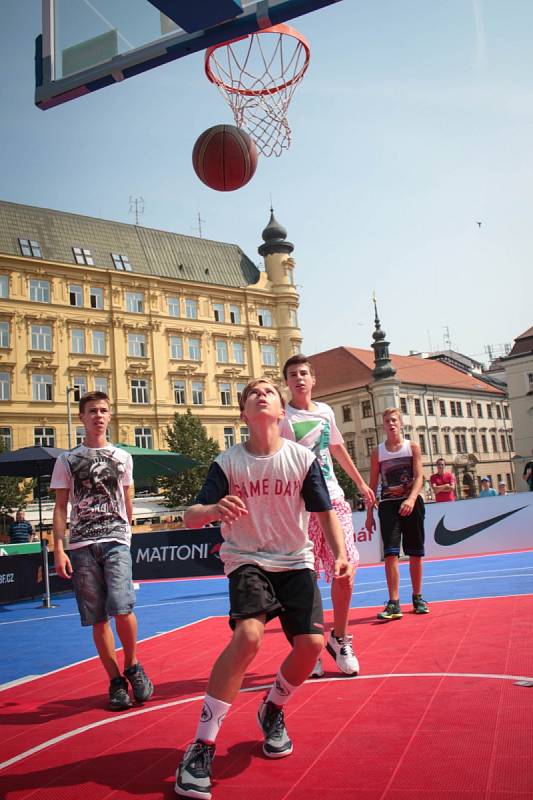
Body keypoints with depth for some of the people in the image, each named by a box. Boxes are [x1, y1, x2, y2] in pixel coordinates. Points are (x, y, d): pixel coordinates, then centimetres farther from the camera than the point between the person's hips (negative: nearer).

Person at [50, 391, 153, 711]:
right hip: (81, 546, 1)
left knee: (121, 608, -16)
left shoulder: (122, 457, 10)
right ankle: (116, 681, 18)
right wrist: (59, 549, -4)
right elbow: (60, 507, 5)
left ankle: (132, 666, 10)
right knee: (98, 618, 3)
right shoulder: (67, 460, 7)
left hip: (116, 540, 0)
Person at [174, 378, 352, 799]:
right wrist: (214, 509, -35)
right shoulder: (228, 462, -8)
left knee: (312, 643, -12)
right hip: (247, 562, -2)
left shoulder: (303, 458, -5)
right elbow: (190, 517, -12)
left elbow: (326, 512, 0)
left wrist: (340, 553, -16)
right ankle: (201, 747, -12)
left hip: (296, 563, 3)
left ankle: (272, 710, 22)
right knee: (248, 635, -26)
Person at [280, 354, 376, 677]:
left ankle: (340, 638, 24)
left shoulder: (326, 412, 12)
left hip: (334, 499, 5)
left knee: (346, 570, 2)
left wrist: (361, 483, 32)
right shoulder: (283, 418, -5)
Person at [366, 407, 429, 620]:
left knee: (415, 553, 7)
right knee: (391, 553, -10)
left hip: (411, 503, 0)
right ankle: (394, 604, -9)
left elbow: (418, 476, -6)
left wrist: (411, 499, -23)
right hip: (388, 504, 0)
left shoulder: (412, 447, 4)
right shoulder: (377, 452, 8)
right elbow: (373, 484, 9)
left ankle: (417, 598, 24)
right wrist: (369, 513, 3)